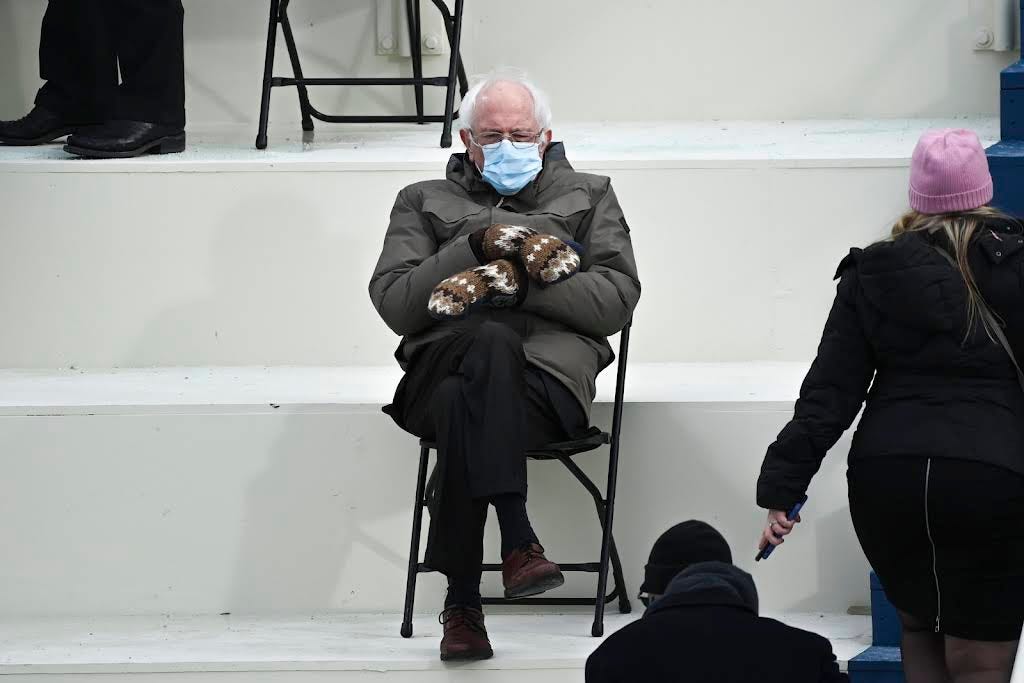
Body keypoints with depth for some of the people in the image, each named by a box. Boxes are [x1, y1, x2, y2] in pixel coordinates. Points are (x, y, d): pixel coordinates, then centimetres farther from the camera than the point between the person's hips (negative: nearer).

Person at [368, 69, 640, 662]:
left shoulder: (588, 197, 25)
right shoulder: (425, 203, 27)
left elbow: (618, 300, 8)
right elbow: (393, 302, 10)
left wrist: (514, 282, -4)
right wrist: (475, 246, -3)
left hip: (551, 367, 0)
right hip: (444, 362, 1)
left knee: (463, 409, -37)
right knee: (492, 342, -39)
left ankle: (462, 602, -42)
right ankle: (518, 541, -47)